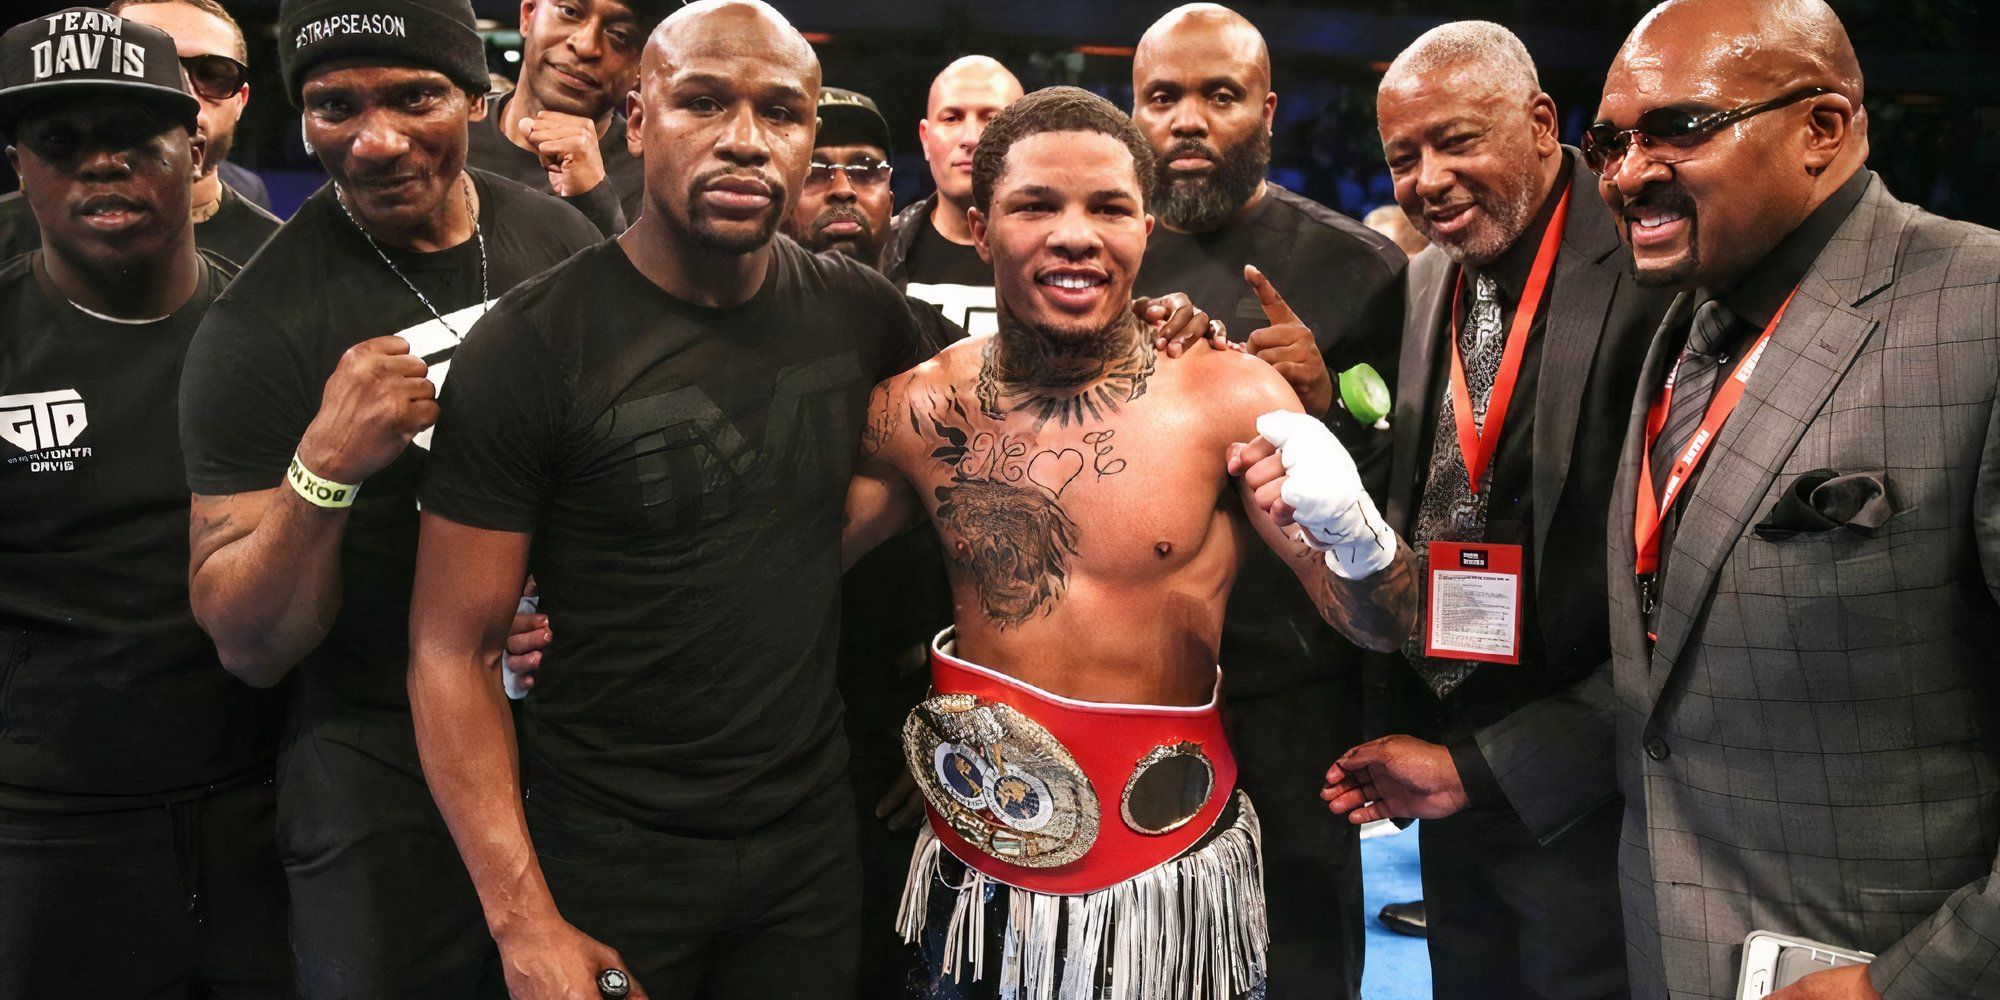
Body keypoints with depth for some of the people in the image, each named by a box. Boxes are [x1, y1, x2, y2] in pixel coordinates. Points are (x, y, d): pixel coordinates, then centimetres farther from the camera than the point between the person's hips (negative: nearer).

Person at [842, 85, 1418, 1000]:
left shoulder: (1232, 397, -11)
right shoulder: (917, 411, -5)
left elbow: (1378, 626, -10)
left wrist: (1352, 532, -30)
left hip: (1172, 878, -1)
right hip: (977, 875, 2)